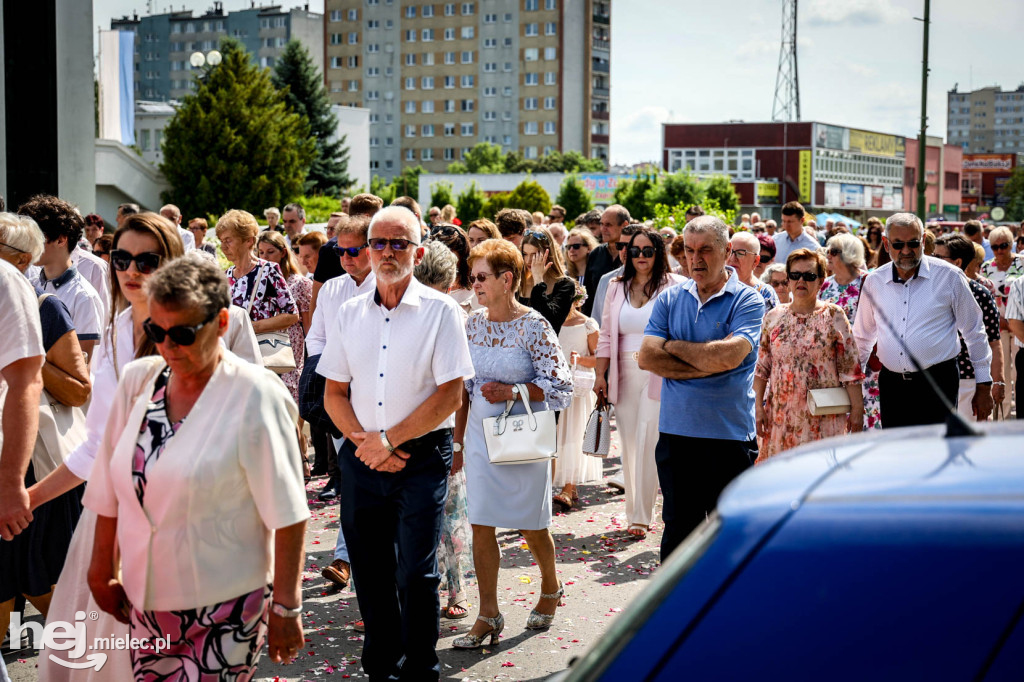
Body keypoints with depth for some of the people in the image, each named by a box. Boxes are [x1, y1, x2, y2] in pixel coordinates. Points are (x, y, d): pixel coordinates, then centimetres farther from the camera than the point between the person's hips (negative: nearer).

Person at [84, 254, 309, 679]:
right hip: (145, 602, 5)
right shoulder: (137, 381, 2)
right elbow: (110, 494, 11)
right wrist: (101, 574, 16)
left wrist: (286, 608, -12)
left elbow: (287, 515, -12)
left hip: (225, 610, -5)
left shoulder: (254, 396, -13)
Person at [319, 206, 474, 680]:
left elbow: (450, 394, -10)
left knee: (416, 574, -3)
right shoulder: (350, 314, 8)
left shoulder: (441, 311, -5)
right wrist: (362, 440, -7)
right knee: (370, 570, 11)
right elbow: (333, 392, 9)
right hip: (361, 459, 4)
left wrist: (389, 439, -12)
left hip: (422, 457, -4)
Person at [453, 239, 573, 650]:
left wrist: (511, 391, -19)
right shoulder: (473, 323, 4)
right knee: (481, 525, 1)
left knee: (531, 524, 9)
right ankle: (488, 615, 9)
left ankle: (550, 590, 36)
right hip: (480, 435, 5)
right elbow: (463, 386, 11)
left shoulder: (533, 326, -12)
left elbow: (561, 385, -12)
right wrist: (456, 439, 9)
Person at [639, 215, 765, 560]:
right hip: (676, 432, 4)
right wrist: (706, 366, -11)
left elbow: (728, 356, -20)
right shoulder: (669, 298, 8)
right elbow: (647, 357, -3)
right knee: (677, 529, 13)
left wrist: (674, 346, -6)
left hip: (729, 435, -3)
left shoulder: (747, 300, -5)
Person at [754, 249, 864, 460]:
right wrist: (758, 407, 5)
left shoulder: (834, 316, -1)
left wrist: (857, 409, -5)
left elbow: (850, 369, -2)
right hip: (781, 414, 3)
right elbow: (761, 368, 10)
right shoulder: (773, 318, 7)